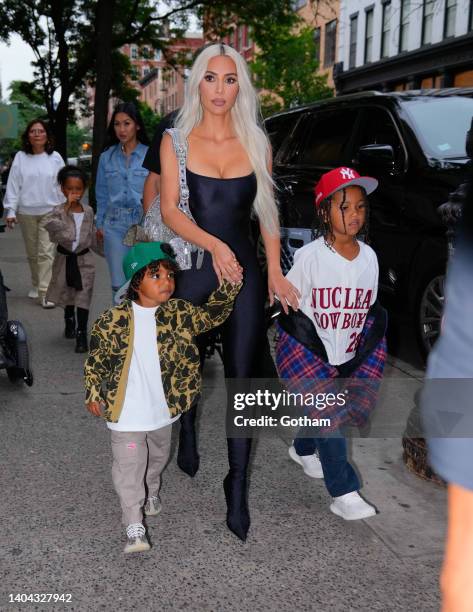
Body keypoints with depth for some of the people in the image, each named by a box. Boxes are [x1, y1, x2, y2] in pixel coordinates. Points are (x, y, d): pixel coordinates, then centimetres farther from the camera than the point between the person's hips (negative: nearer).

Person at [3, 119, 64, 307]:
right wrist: (10, 210, -6)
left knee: (46, 252, -10)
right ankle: (35, 285, 32)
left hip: (50, 211, -2)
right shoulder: (20, 157, 1)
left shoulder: (55, 158, 1)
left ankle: (45, 292, -11)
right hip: (26, 212, 2)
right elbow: (13, 184, 0)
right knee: (32, 253, 13)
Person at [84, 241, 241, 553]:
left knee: (158, 457, 27)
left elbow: (211, 314, -10)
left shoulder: (177, 312, -6)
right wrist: (94, 394, -3)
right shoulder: (114, 319, -15)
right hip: (126, 412, -4)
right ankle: (135, 528, 10)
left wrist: (230, 283, -22)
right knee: (129, 467, 0)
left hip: (164, 409, 4)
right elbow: (97, 358, -5)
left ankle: (152, 491, 55)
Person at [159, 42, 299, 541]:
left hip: (244, 270, 1)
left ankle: (237, 489, 6)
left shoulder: (256, 144, 6)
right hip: (193, 268, 0)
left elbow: (267, 213, 9)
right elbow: (169, 210, -8)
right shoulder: (176, 141, 0)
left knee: (242, 376, -2)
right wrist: (213, 245, -24)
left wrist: (275, 271, 1)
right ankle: (187, 436, 45)